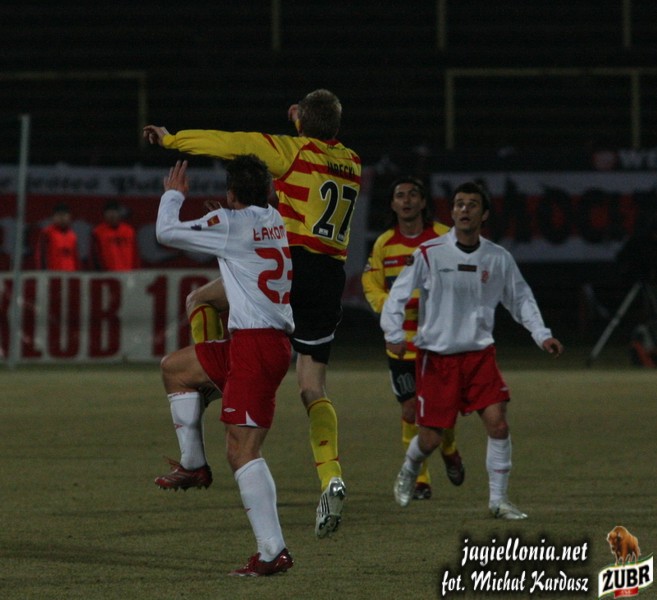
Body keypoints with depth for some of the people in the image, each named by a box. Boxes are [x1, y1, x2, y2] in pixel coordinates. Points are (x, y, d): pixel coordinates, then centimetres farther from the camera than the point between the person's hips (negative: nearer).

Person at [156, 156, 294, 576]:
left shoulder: (232, 224, -9)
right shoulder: (277, 222, 12)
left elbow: (166, 232, 0)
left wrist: (173, 194, 18)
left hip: (255, 345, -9)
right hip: (271, 340, 9)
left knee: (243, 450, -11)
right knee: (174, 368, 23)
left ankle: (274, 551, -17)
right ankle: (194, 465, 24)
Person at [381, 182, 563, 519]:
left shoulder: (498, 259, 2)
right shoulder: (429, 254, -7)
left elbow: (520, 298, 14)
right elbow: (399, 293, -3)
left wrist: (542, 336, 4)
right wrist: (394, 333, -16)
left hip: (480, 354, 2)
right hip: (436, 356, -2)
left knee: (498, 424, -14)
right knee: (430, 439, 1)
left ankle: (499, 500, -1)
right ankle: (408, 472, 36)